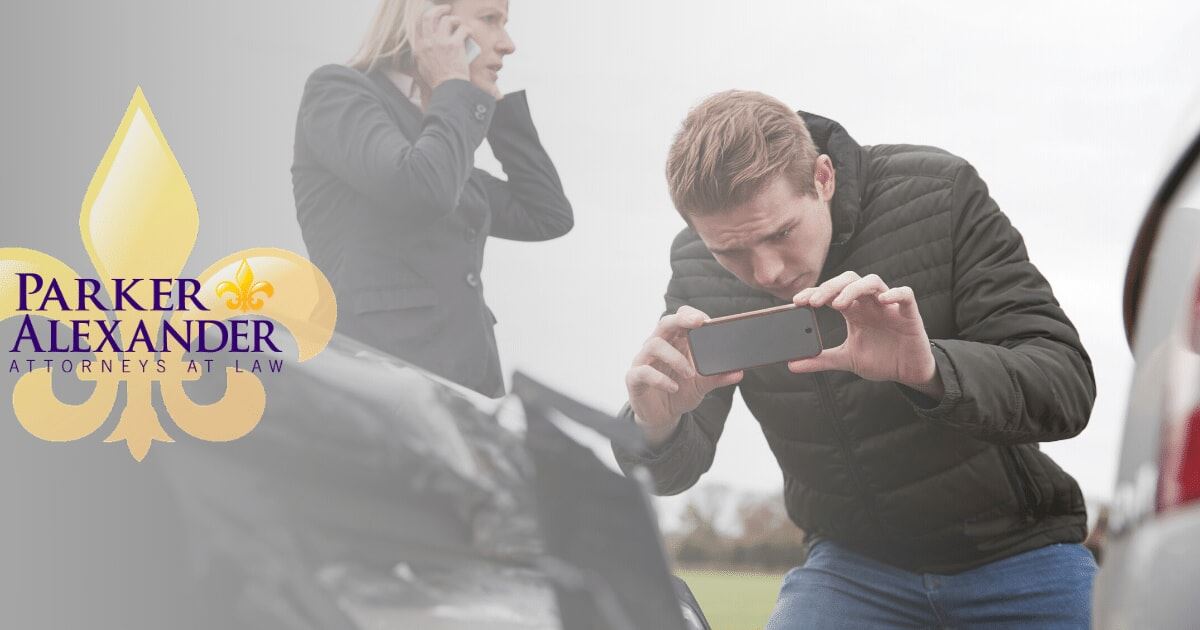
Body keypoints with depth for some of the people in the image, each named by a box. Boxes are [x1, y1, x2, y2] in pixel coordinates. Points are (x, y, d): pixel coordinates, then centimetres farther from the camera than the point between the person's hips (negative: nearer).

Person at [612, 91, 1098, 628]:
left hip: (1012, 549, -1)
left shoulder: (940, 195, -20)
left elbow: (1068, 387, -25)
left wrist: (932, 369, -45)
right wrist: (656, 427, -33)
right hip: (854, 560, 1)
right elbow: (672, 470, -8)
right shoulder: (697, 268, -11)